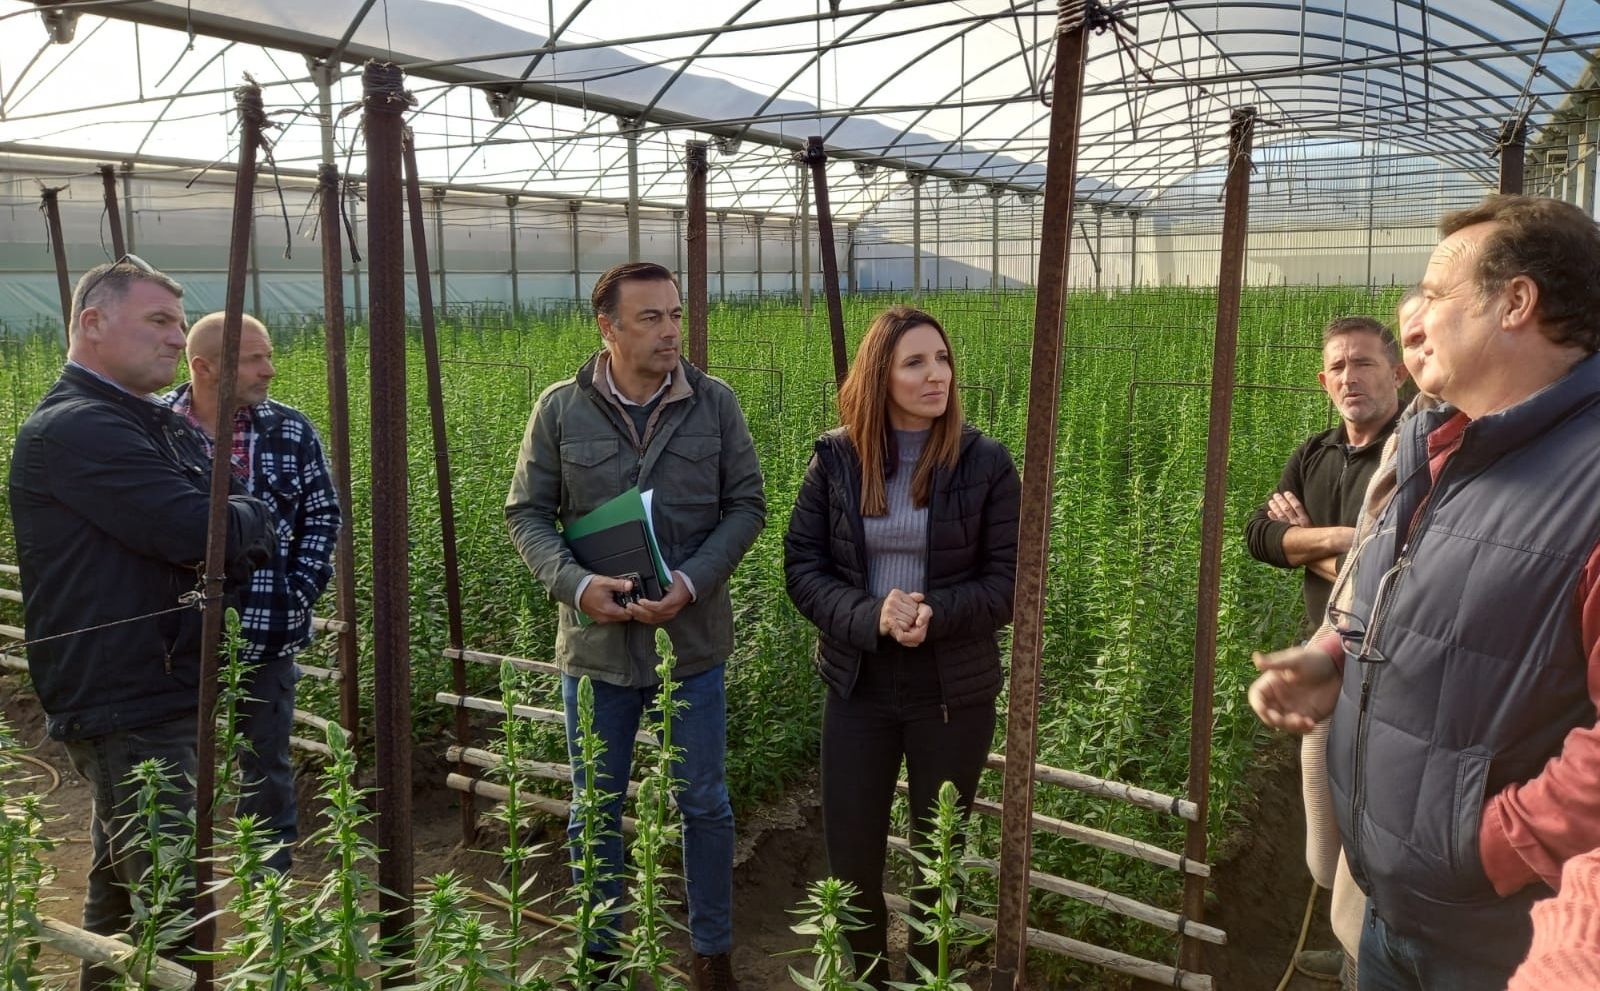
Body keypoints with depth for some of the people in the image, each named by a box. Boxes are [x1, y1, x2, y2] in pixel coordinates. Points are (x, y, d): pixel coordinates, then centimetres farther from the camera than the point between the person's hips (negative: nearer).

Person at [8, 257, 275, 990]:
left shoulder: (158, 426, 16)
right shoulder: (75, 428, -16)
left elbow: (218, 548, 15)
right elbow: (198, 531, -25)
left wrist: (232, 542, -8)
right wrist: (251, 521, -4)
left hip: (158, 699, 10)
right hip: (128, 710, -10)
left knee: (123, 889, 21)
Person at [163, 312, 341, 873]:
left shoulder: (291, 431, -1)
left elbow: (322, 515, 4)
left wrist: (301, 593, -6)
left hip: (269, 637, 1)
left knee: (267, 766, 13)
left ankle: (273, 876, 30)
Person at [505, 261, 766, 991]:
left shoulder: (715, 403, -4)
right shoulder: (560, 409, -5)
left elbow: (747, 506, -1)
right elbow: (526, 514, 0)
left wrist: (691, 582, -16)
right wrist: (576, 583, -18)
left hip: (693, 639, 0)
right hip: (595, 640, 0)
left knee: (703, 803, 12)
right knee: (596, 809, 14)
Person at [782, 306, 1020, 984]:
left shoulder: (986, 464, -7)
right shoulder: (835, 459, -4)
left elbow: (1010, 580, -6)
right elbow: (801, 567, -4)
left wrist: (935, 615, -24)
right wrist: (869, 617, -22)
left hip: (954, 691, -1)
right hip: (857, 685, 1)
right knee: (850, 852, 10)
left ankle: (928, 975, 38)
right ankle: (862, 976, 36)